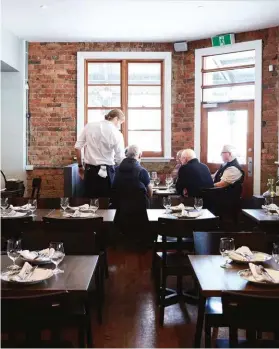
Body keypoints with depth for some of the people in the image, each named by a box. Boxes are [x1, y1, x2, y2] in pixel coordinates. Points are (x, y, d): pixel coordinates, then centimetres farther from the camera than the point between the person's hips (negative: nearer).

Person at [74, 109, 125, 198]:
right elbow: (120, 159, -6)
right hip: (106, 171, -3)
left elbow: (77, 147, 4)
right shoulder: (116, 133, -7)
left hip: (89, 170, 4)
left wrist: (80, 166, 13)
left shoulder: (89, 126, 4)